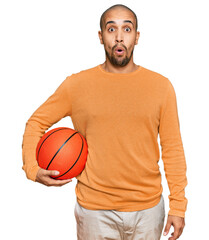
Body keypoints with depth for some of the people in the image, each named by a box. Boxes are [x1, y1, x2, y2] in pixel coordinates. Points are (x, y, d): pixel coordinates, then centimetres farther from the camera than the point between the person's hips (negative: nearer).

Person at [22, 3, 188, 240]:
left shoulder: (161, 86, -2)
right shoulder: (76, 84, -5)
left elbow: (173, 148, 0)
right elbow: (36, 123, 6)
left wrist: (178, 205, -1)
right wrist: (32, 168, -8)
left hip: (148, 207, 1)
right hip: (95, 210, -1)